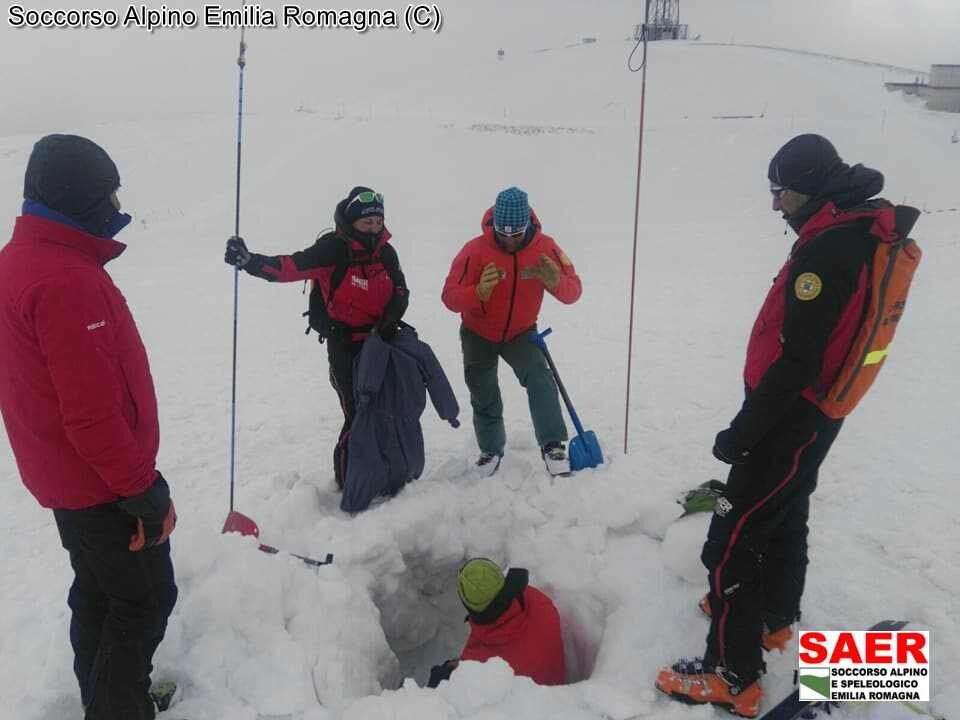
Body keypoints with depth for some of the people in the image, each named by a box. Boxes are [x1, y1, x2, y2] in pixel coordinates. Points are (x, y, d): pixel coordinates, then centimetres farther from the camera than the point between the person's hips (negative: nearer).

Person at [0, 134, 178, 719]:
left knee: (98, 593, 23)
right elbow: (94, 411, -28)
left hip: (64, 476, 10)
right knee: (145, 599, 6)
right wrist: (144, 491, -20)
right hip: (102, 485, -10)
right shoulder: (67, 280, -27)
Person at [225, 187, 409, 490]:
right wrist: (251, 261, -42)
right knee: (358, 415, -7)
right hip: (346, 346, -6)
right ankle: (349, 480, 14)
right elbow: (291, 266, -27)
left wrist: (391, 319, -10)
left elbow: (400, 291, 9)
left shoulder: (386, 252, 1)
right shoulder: (334, 249, -17)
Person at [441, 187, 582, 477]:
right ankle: (491, 449, 36)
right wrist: (479, 292, -49)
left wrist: (556, 282, -42)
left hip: (521, 333, 0)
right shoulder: (476, 249, -27)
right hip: (479, 334, 0)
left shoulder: (544, 247, -20)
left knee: (540, 380, -25)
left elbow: (572, 292, -19)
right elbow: (450, 297, -29)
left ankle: (552, 446, -18)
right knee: (483, 396, 14)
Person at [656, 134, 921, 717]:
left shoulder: (828, 250, -26)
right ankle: (774, 619, 45)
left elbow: (797, 362, -28)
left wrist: (743, 431, -20)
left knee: (732, 542, -3)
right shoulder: (863, 231, 7)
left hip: (789, 422, -10)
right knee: (785, 517, 25)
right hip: (812, 416, 10)